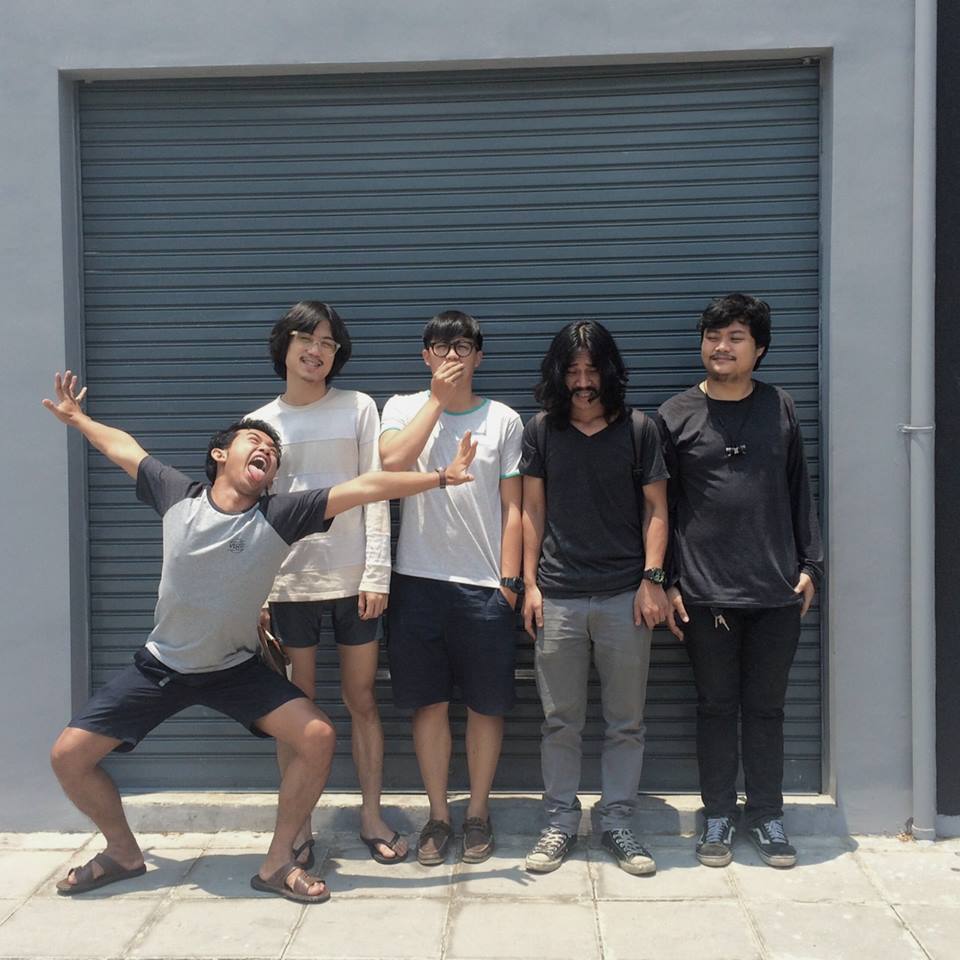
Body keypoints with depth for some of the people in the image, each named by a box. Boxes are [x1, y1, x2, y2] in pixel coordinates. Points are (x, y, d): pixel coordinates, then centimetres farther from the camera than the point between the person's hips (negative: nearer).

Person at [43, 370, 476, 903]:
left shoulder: (280, 515, -17)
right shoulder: (179, 496, -12)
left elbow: (365, 487, -24)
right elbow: (125, 448, 6)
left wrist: (439, 478, -27)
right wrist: (77, 418, 18)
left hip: (237, 669, -1)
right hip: (160, 666, 1)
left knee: (318, 738, -19)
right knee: (68, 755, -3)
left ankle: (277, 862, 1)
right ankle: (123, 852, 23)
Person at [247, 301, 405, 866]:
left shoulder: (358, 409, 4)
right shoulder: (261, 423, 8)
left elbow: (376, 493, -1)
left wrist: (377, 572, -8)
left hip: (353, 579, -1)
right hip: (288, 581, 1)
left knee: (363, 699, 8)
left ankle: (372, 816, 21)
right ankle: (299, 826, 18)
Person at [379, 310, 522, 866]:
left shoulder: (504, 420, 5)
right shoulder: (405, 408, 6)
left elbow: (512, 506, 3)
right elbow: (392, 462, -16)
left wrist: (509, 579, -3)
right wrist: (438, 398, -10)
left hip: (485, 585, 0)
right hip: (419, 580, 0)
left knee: (487, 704, 6)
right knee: (429, 702, 7)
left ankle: (478, 813, 22)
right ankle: (438, 815, 21)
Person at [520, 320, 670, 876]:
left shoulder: (639, 429, 3)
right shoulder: (542, 430, 6)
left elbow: (655, 509, 4)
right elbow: (533, 510, 8)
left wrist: (652, 579, -5)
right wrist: (530, 583, 3)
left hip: (625, 595, 0)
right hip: (558, 596, 1)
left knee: (626, 722, 7)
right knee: (560, 721, 8)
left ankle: (618, 822, 20)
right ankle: (561, 823, 20)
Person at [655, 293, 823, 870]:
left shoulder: (780, 409, 6)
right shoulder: (676, 416, 0)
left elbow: (800, 491, 11)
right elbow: (660, 506, 1)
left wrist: (809, 564, 5)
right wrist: (665, 582, -2)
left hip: (777, 590, 2)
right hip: (705, 594, -1)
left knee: (766, 708, 10)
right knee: (716, 707, 8)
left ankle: (766, 815, 24)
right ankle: (719, 816, 22)